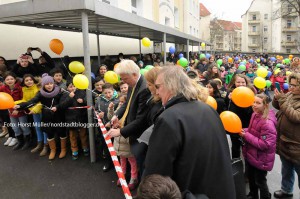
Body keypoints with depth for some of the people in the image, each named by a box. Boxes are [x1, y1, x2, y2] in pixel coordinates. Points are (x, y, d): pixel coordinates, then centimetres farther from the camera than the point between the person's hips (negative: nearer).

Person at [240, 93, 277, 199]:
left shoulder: (268, 123, -29)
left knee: (260, 181, 13)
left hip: (261, 158, -8)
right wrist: (244, 131, -5)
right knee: (250, 176, 26)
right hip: (250, 154, 8)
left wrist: (246, 136, -26)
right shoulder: (255, 115, -2)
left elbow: (265, 144, -29)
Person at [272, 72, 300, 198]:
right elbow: (276, 106, 12)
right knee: (286, 169, 24)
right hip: (284, 141, 7)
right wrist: (277, 98, -10)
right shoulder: (290, 94, 3)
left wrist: (282, 99, -24)